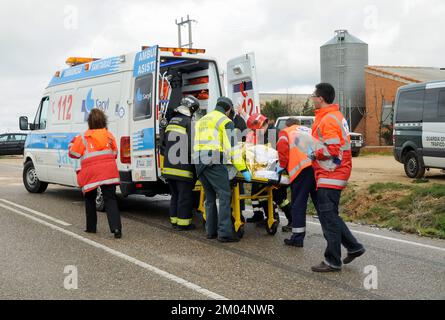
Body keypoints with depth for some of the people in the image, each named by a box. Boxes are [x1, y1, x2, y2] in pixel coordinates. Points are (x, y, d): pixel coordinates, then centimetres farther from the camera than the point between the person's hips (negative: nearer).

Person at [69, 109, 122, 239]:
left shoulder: (83, 138, 0)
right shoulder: (109, 136, 11)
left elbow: (73, 153, 8)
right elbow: (114, 153, 17)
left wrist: (73, 142, 26)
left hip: (91, 172, -2)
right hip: (109, 172, 2)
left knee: (90, 199, 18)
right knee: (110, 199, 0)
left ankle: (91, 227, 22)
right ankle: (116, 228, -15)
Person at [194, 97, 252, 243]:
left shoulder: (202, 120, 24)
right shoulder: (226, 122, 0)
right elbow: (232, 147, -8)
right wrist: (243, 170, -8)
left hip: (199, 162, 8)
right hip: (214, 162, -8)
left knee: (210, 197, 15)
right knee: (225, 196, -7)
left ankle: (211, 231, 17)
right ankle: (224, 233, -14)